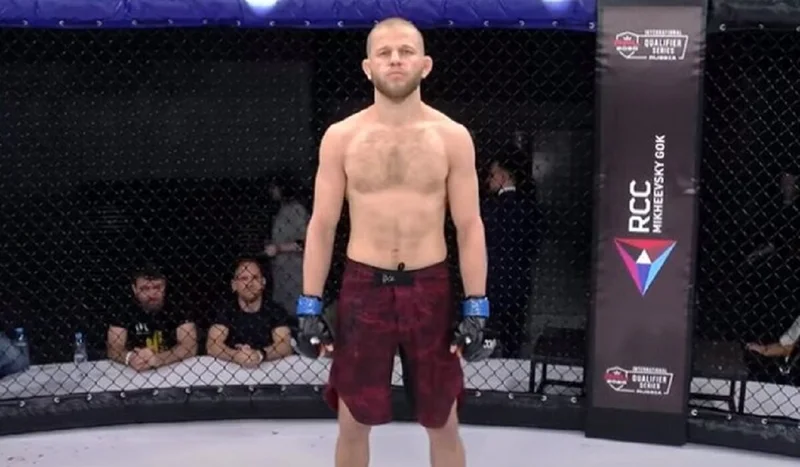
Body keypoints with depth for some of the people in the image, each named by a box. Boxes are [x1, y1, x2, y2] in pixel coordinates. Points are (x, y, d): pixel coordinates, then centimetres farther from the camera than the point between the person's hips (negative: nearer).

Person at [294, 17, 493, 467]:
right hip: (364, 287, 0)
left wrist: (476, 307, -6)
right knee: (354, 424, 9)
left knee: (443, 423, 10)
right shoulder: (341, 137, 0)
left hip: (429, 288, 0)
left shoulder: (453, 137, -1)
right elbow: (322, 225, 2)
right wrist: (310, 305, -2)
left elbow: (470, 227, 0)